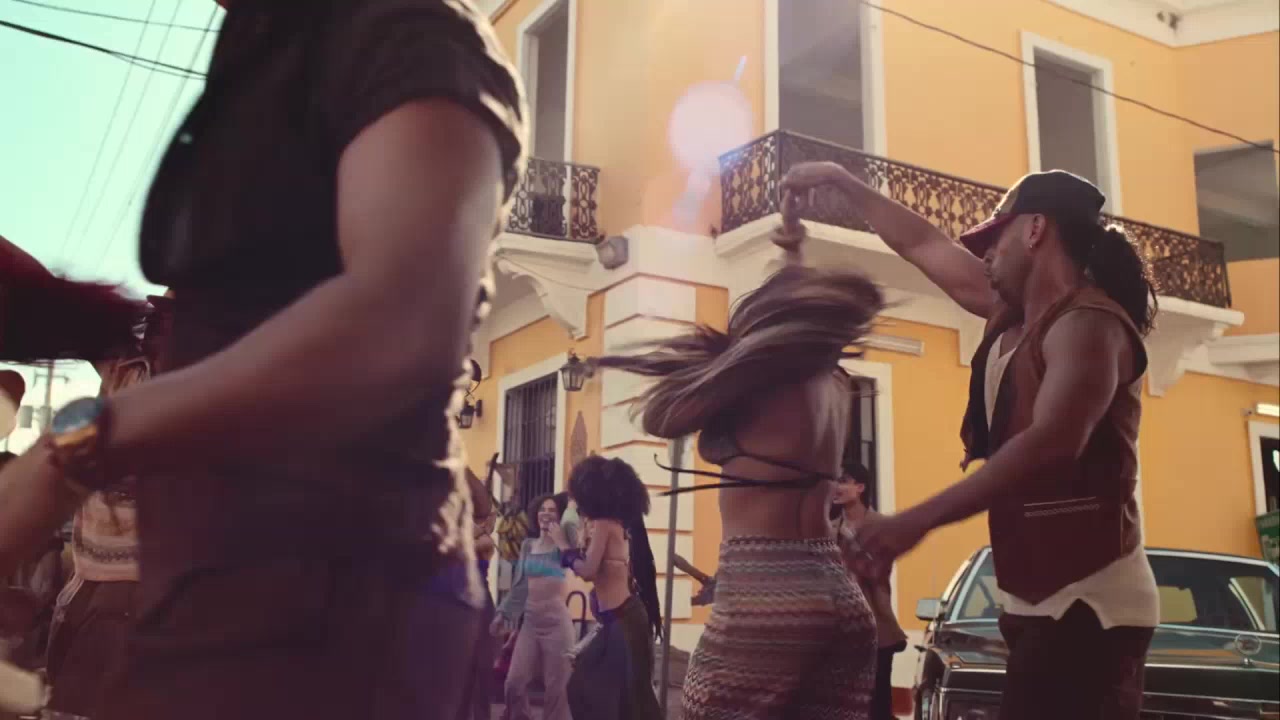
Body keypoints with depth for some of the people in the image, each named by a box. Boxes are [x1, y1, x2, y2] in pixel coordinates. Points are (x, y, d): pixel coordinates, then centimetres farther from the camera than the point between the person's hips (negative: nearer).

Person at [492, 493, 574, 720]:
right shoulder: (528, 545, 12)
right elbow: (519, 586, 17)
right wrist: (504, 613, 15)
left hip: (557, 621, -4)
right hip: (530, 621, 4)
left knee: (556, 688, 0)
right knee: (514, 684, 1)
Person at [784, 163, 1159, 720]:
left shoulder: (1088, 324, -13)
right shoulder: (1013, 314, 14)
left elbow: (1051, 445, -28)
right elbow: (921, 246, 24)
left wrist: (915, 521, -31)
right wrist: (838, 179, 32)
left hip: (1088, 601, -9)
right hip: (1038, 600, 9)